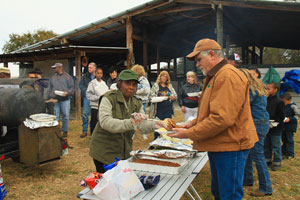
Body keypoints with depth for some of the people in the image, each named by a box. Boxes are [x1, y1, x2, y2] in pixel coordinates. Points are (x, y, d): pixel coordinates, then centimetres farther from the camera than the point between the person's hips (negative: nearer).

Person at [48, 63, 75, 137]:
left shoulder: (67, 76, 4)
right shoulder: (53, 77, 17)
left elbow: (72, 87, 1)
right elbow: (50, 89, 18)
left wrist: (67, 93, -16)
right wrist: (50, 97, 8)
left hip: (65, 99, -3)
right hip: (54, 100, 3)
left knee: (65, 116, -1)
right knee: (55, 116, 2)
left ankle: (65, 131, 12)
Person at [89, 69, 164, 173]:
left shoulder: (137, 103, 7)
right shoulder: (108, 98, -14)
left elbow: (142, 124, -3)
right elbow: (104, 122, -29)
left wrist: (153, 125, -25)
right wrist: (129, 123, -42)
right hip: (104, 152, -5)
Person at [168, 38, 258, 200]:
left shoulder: (228, 76, -19)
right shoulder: (214, 77, 16)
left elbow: (221, 118, -27)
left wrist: (189, 134, -19)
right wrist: (193, 123, 9)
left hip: (230, 146, -10)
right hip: (217, 146, 10)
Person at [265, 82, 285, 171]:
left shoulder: (279, 102, -11)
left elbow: (282, 116, -11)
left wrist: (273, 123, -18)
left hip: (276, 130, -6)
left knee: (276, 146, 3)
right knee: (266, 145, 15)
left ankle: (277, 162, 16)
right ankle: (267, 160, 29)